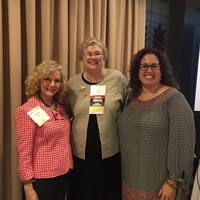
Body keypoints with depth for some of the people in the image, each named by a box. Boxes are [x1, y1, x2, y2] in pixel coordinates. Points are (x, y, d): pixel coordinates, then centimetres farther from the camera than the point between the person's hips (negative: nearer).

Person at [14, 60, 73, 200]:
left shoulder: (61, 107, 4)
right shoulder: (27, 111, -15)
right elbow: (24, 151, -15)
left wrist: (69, 166, 9)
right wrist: (28, 186, -15)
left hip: (64, 173, 6)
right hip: (42, 177, -6)